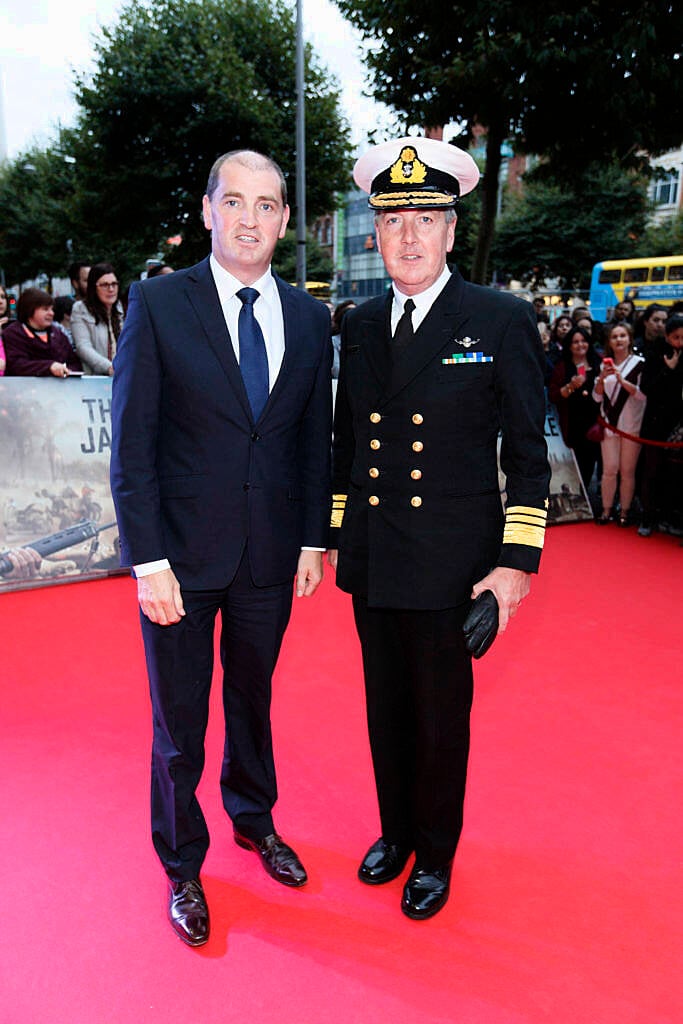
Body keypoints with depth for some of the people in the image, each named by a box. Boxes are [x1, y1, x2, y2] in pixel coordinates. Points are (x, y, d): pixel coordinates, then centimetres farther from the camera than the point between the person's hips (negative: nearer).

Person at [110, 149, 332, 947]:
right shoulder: (157, 304, -7)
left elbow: (315, 439, 8)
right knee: (179, 726, 12)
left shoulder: (308, 317, 4)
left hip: (271, 554, 3)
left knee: (253, 701, 22)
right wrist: (148, 560, -14)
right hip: (181, 555, -3)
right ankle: (182, 867, 36)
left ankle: (254, 821, 47)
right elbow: (131, 442, -10)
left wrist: (314, 539, 4)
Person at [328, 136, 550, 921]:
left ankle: (435, 854, 35)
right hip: (371, 560, 4)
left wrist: (517, 562, -11)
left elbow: (528, 456, -6)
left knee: (441, 717, 11)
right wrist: (330, 534, 11)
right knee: (385, 707, 18)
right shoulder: (359, 326, 7)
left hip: (450, 561, -4)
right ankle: (395, 831, 42)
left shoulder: (502, 321, -7)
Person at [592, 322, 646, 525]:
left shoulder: (639, 364, -1)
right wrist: (601, 378, -9)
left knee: (627, 471, 3)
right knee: (610, 469, 0)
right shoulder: (604, 364, 11)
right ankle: (607, 510, 10)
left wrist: (621, 380, -20)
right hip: (609, 423, 3)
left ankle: (625, 511, 12)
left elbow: (643, 394, -10)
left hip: (632, 425, -2)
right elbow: (597, 397, 8)